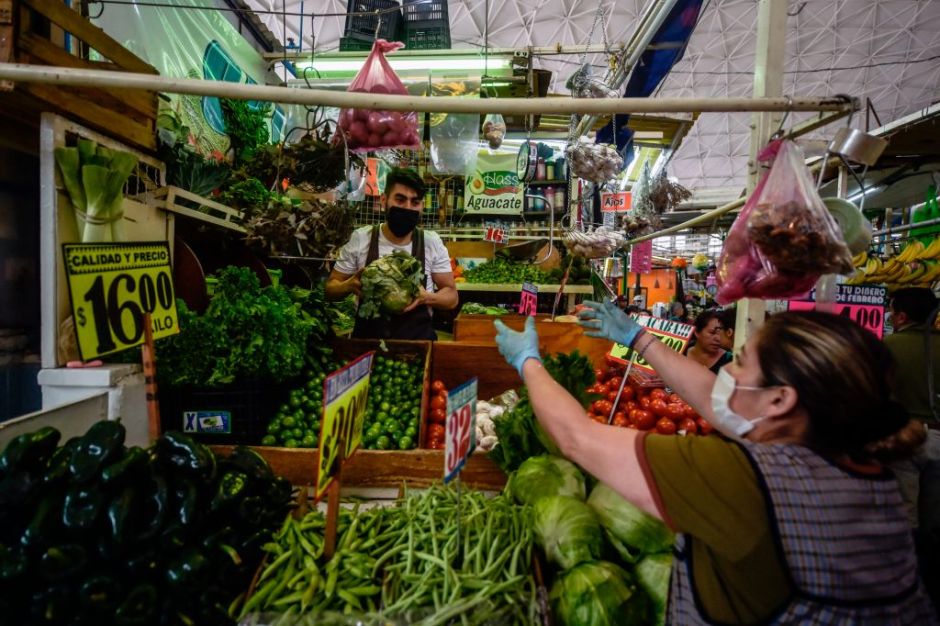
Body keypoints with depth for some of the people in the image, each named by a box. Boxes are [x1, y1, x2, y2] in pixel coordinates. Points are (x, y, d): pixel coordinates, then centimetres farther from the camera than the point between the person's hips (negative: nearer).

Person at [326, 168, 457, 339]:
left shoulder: (432, 242, -2)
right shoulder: (360, 239, -2)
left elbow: (451, 295, 4)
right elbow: (331, 288, 7)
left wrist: (426, 297, -16)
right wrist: (350, 285, -15)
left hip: (418, 340, -1)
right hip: (367, 338, 1)